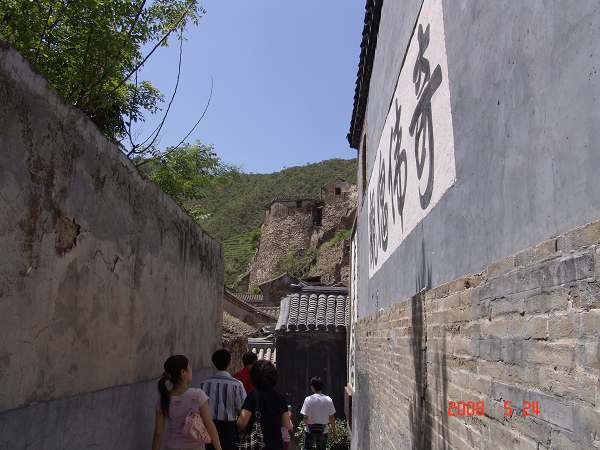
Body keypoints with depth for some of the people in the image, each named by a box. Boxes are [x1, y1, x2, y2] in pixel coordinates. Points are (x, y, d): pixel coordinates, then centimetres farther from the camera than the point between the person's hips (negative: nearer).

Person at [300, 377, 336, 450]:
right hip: (323, 430, 2)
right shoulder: (328, 400, -7)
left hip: (310, 430, -2)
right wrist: (333, 430, 11)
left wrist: (307, 424, 7)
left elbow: (306, 417, -14)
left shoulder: (308, 399, -14)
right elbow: (331, 418, -2)